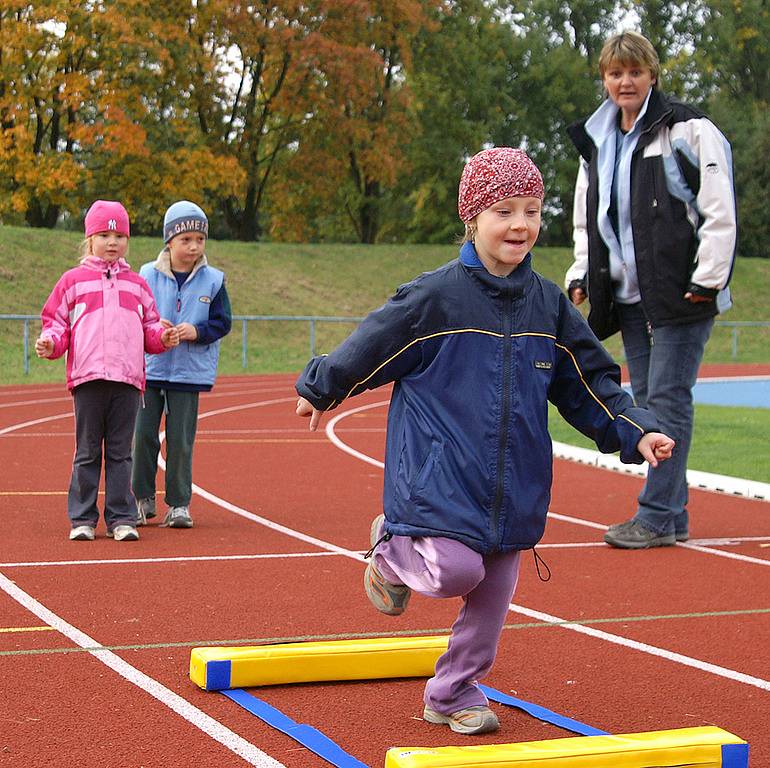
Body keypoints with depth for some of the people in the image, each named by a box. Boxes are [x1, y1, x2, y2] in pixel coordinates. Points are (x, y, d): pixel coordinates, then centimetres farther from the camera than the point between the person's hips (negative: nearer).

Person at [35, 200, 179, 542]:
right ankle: (82, 519, 9)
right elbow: (57, 322, 8)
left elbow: (149, 328, 19)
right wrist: (50, 342, -11)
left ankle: (122, 518, 8)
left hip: (128, 379, 2)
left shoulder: (136, 284, 18)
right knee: (87, 453, 3)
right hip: (87, 377, -2)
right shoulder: (73, 281, 10)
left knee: (120, 453, 5)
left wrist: (162, 337, -1)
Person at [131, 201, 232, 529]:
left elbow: (222, 322, 2)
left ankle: (179, 504, 12)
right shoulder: (148, 275, 0)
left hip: (189, 372, 0)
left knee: (180, 440, 2)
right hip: (149, 369, 1)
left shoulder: (213, 280, 1)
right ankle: (143, 499, 17)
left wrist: (197, 331, -15)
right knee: (144, 435, 2)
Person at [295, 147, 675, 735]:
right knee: (456, 571, -19)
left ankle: (455, 693, 28)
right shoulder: (434, 298, -11)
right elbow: (368, 350, 0)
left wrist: (636, 433, -1)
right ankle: (393, 550, 14)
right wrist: (319, 391, 10)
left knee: (491, 599, 8)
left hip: (513, 487, 5)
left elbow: (591, 383, 11)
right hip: (440, 479, -5)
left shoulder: (549, 305, 4)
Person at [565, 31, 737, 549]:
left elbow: (719, 210, -10)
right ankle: (673, 515, 14)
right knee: (645, 403, 7)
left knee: (668, 399, -8)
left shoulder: (688, 129, -5)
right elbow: (588, 220, 25)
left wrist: (707, 279, -15)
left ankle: (657, 516, -5)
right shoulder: (596, 143, 15)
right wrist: (581, 274, 12)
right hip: (629, 296, 7)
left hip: (680, 292, -7)